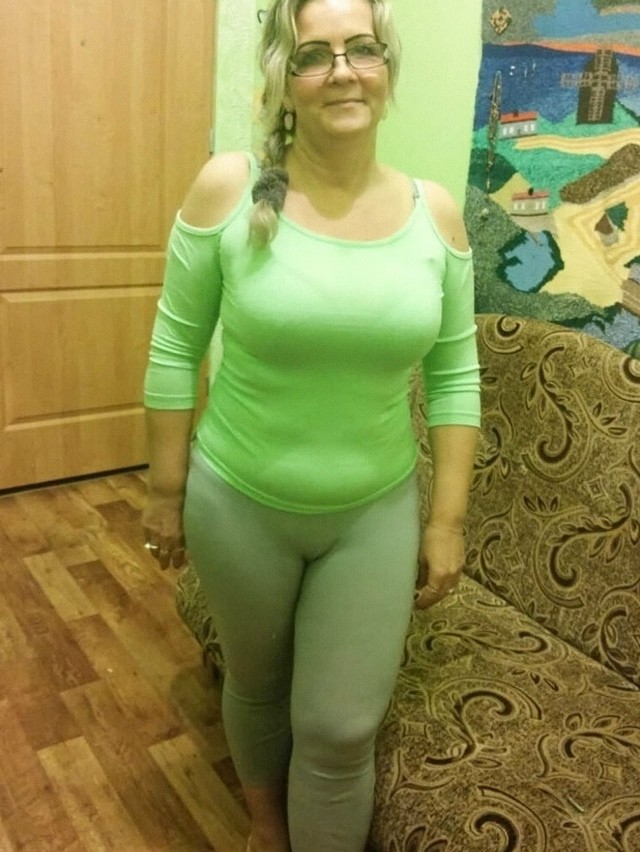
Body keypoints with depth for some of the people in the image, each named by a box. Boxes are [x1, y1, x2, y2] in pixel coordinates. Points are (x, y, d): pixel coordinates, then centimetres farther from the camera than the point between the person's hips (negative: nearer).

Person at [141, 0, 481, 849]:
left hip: (377, 513, 1)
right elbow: (175, 350, -6)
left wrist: (449, 518, -1)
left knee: (342, 730, 9)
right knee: (256, 684, 23)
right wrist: (166, 491, -2)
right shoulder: (227, 188, -12)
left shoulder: (435, 212, -6)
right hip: (239, 503, 0)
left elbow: (454, 375, -1)